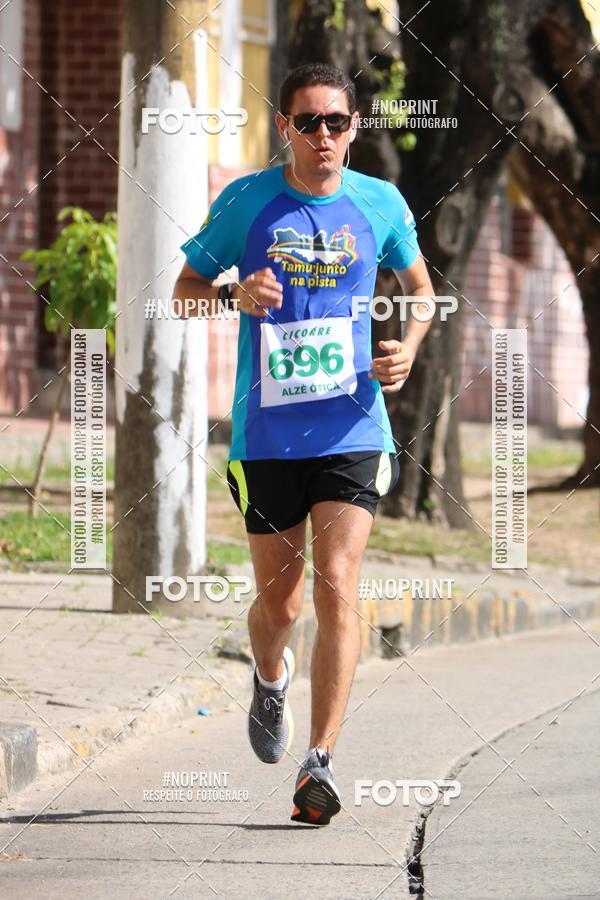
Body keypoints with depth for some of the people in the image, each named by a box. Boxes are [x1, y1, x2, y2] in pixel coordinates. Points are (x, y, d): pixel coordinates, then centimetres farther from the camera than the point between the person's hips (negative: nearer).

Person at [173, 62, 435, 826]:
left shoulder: (381, 204, 2)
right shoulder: (245, 202, -2)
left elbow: (420, 284, 20)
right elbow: (184, 289, 8)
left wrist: (408, 347, 0)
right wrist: (235, 295, -14)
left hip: (353, 429, 0)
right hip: (266, 437, 0)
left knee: (336, 590, -14)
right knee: (278, 600, 9)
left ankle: (319, 763, -12)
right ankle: (271, 681, 45)